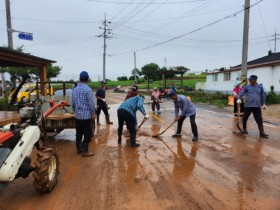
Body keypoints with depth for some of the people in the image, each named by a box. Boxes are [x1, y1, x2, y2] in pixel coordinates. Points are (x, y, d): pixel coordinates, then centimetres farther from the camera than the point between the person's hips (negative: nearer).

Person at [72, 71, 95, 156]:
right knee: (87, 134, 2)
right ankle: (85, 151, 5)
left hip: (77, 115, 7)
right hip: (86, 115, -7)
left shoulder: (75, 89, 8)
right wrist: (93, 113, -4)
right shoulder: (88, 89, -13)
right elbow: (91, 103, -14)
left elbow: (72, 103, 13)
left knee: (79, 133, 16)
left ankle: (79, 149, 25)